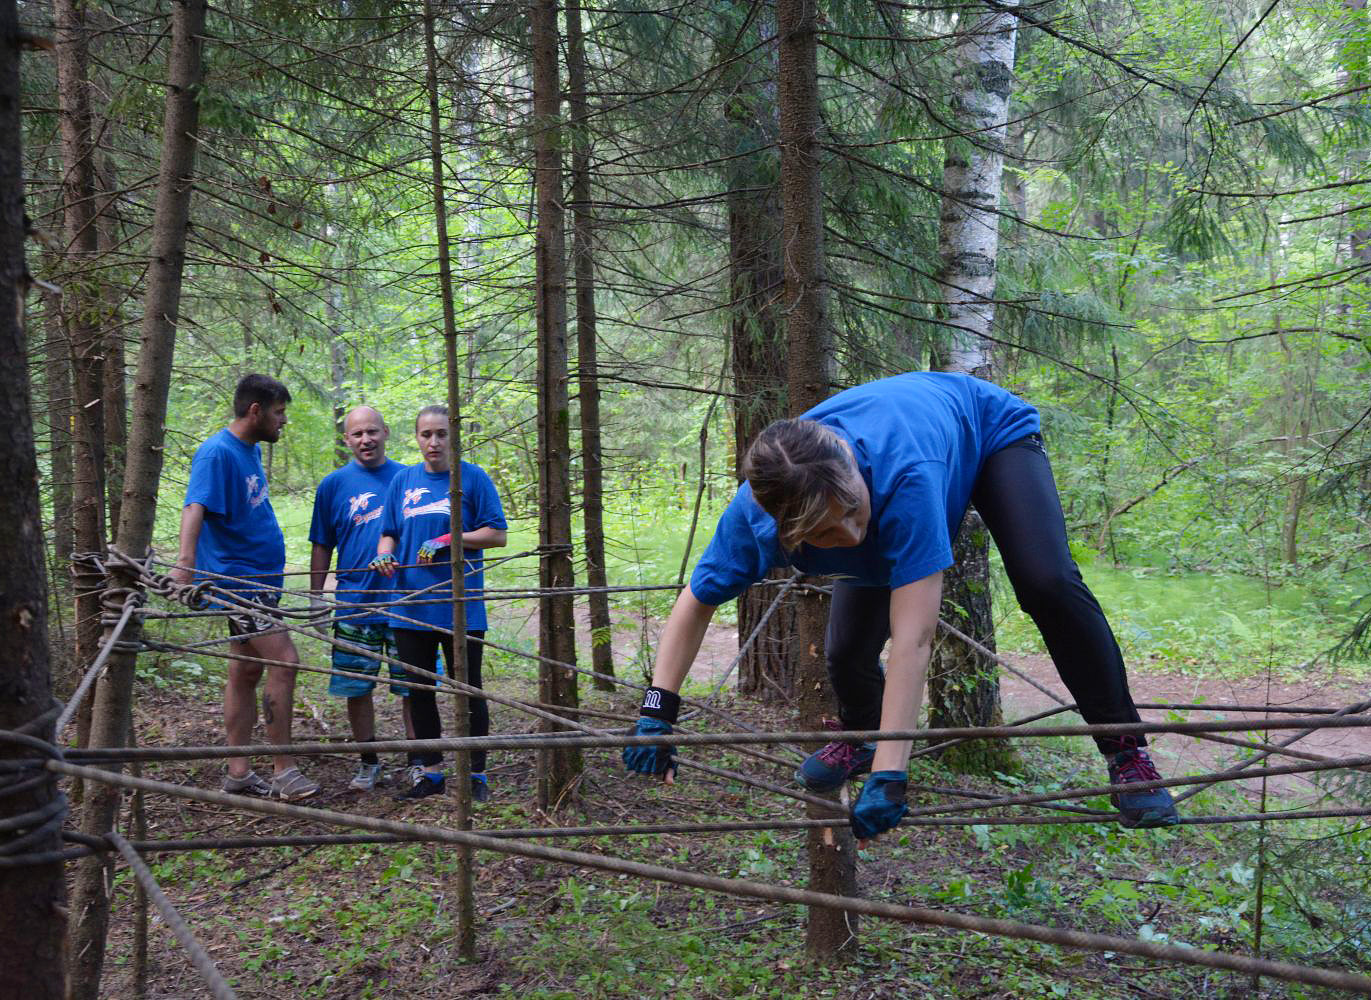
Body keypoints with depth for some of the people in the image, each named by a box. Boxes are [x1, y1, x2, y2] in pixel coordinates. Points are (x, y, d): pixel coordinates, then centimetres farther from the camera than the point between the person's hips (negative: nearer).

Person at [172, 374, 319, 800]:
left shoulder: (251, 450, 13)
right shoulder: (217, 453, -16)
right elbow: (195, 506, -29)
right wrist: (185, 561, -44)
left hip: (259, 576, 10)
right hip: (239, 578, -10)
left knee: (246, 672, 11)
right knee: (284, 661, -14)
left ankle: (239, 773, 17)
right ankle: (283, 770, -6)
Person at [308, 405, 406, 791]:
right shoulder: (333, 485, 6)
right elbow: (321, 547, 8)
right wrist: (315, 600, 5)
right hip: (354, 604, 1)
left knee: (413, 687, 3)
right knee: (356, 688, 6)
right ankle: (368, 763, 22)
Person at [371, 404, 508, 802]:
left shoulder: (473, 478, -1)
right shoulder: (403, 481, 10)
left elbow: (498, 534, -3)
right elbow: (389, 533, 16)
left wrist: (449, 540, -14)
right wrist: (384, 555, -6)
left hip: (461, 605, -4)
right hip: (411, 603, 4)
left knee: (468, 690, 3)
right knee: (419, 691, 10)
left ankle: (476, 774, 16)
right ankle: (429, 772, 23)